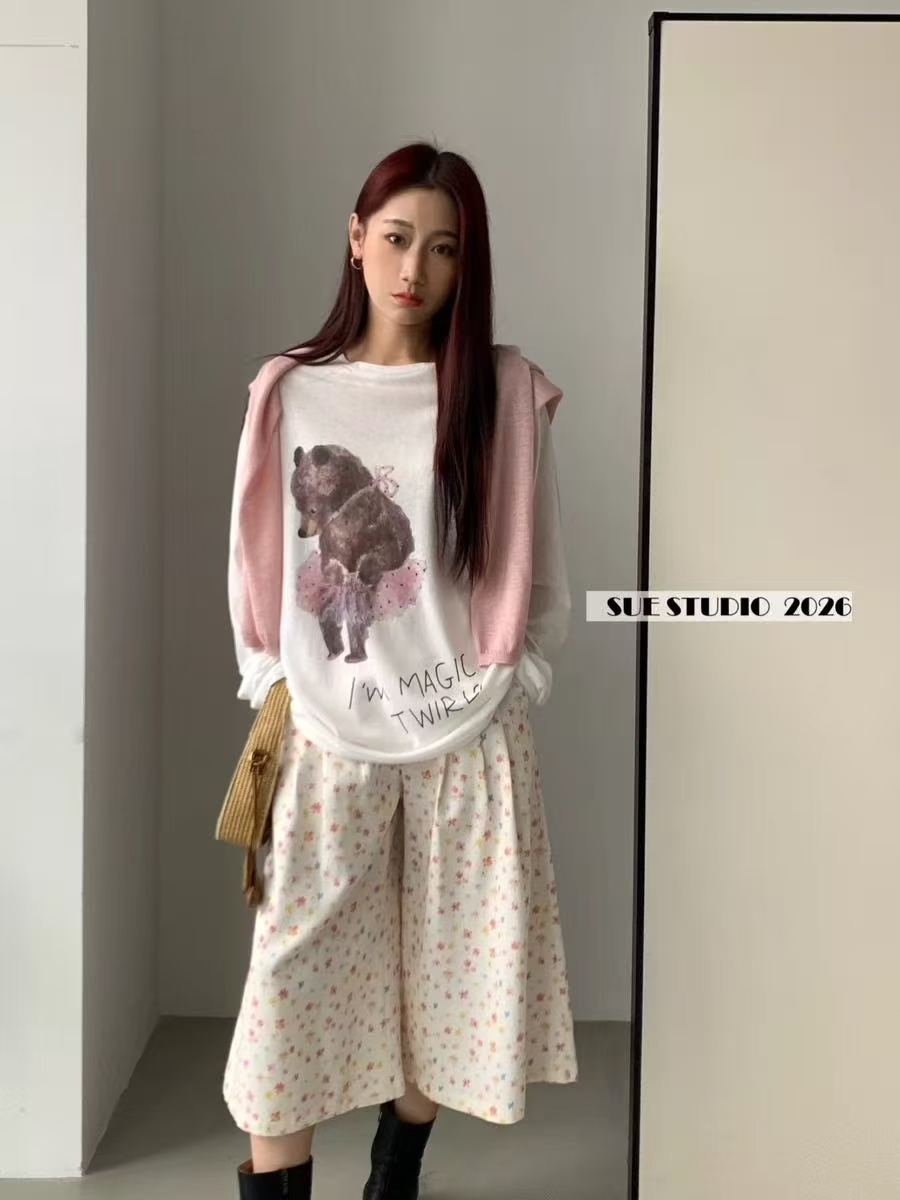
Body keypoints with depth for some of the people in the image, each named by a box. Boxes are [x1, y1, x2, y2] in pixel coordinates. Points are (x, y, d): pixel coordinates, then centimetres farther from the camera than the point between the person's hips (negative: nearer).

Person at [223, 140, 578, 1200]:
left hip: (468, 734, 0)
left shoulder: (506, 392, 0)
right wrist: (274, 694, 0)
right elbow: (258, 566, 6)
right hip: (327, 733, 0)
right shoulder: (290, 390, 2)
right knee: (293, 974, 0)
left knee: (447, 970, 10)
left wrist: (506, 685, -2)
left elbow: (537, 571, 4)